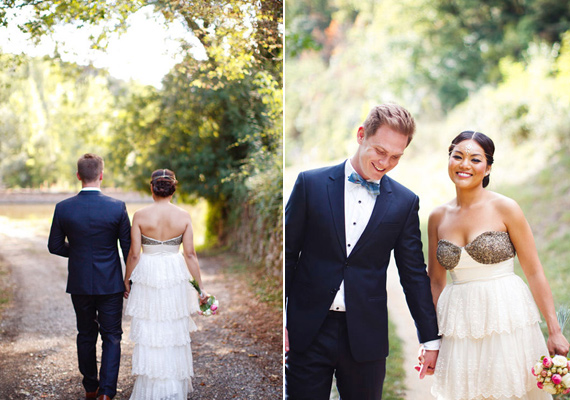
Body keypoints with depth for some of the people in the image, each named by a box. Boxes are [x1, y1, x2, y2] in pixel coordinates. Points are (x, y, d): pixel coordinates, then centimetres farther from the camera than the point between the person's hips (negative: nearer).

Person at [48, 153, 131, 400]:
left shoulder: (63, 208, -9)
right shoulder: (117, 208, -12)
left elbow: (55, 246, 0)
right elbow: (128, 248, -7)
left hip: (79, 283, 2)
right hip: (110, 283, -2)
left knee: (86, 335, 17)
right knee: (111, 337, 8)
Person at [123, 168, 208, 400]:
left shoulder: (140, 216, -9)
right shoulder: (184, 216, -5)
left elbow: (134, 254, -7)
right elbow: (190, 254, -4)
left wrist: (126, 281, 7)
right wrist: (200, 286, 4)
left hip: (147, 275, -1)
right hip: (175, 276, 1)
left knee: (149, 331, 9)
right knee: (174, 332, 12)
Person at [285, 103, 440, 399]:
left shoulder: (405, 202, 3)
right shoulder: (311, 184, 0)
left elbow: (414, 274, 7)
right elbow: (287, 255, 3)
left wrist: (431, 339, 7)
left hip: (367, 336, 1)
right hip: (308, 331, -1)